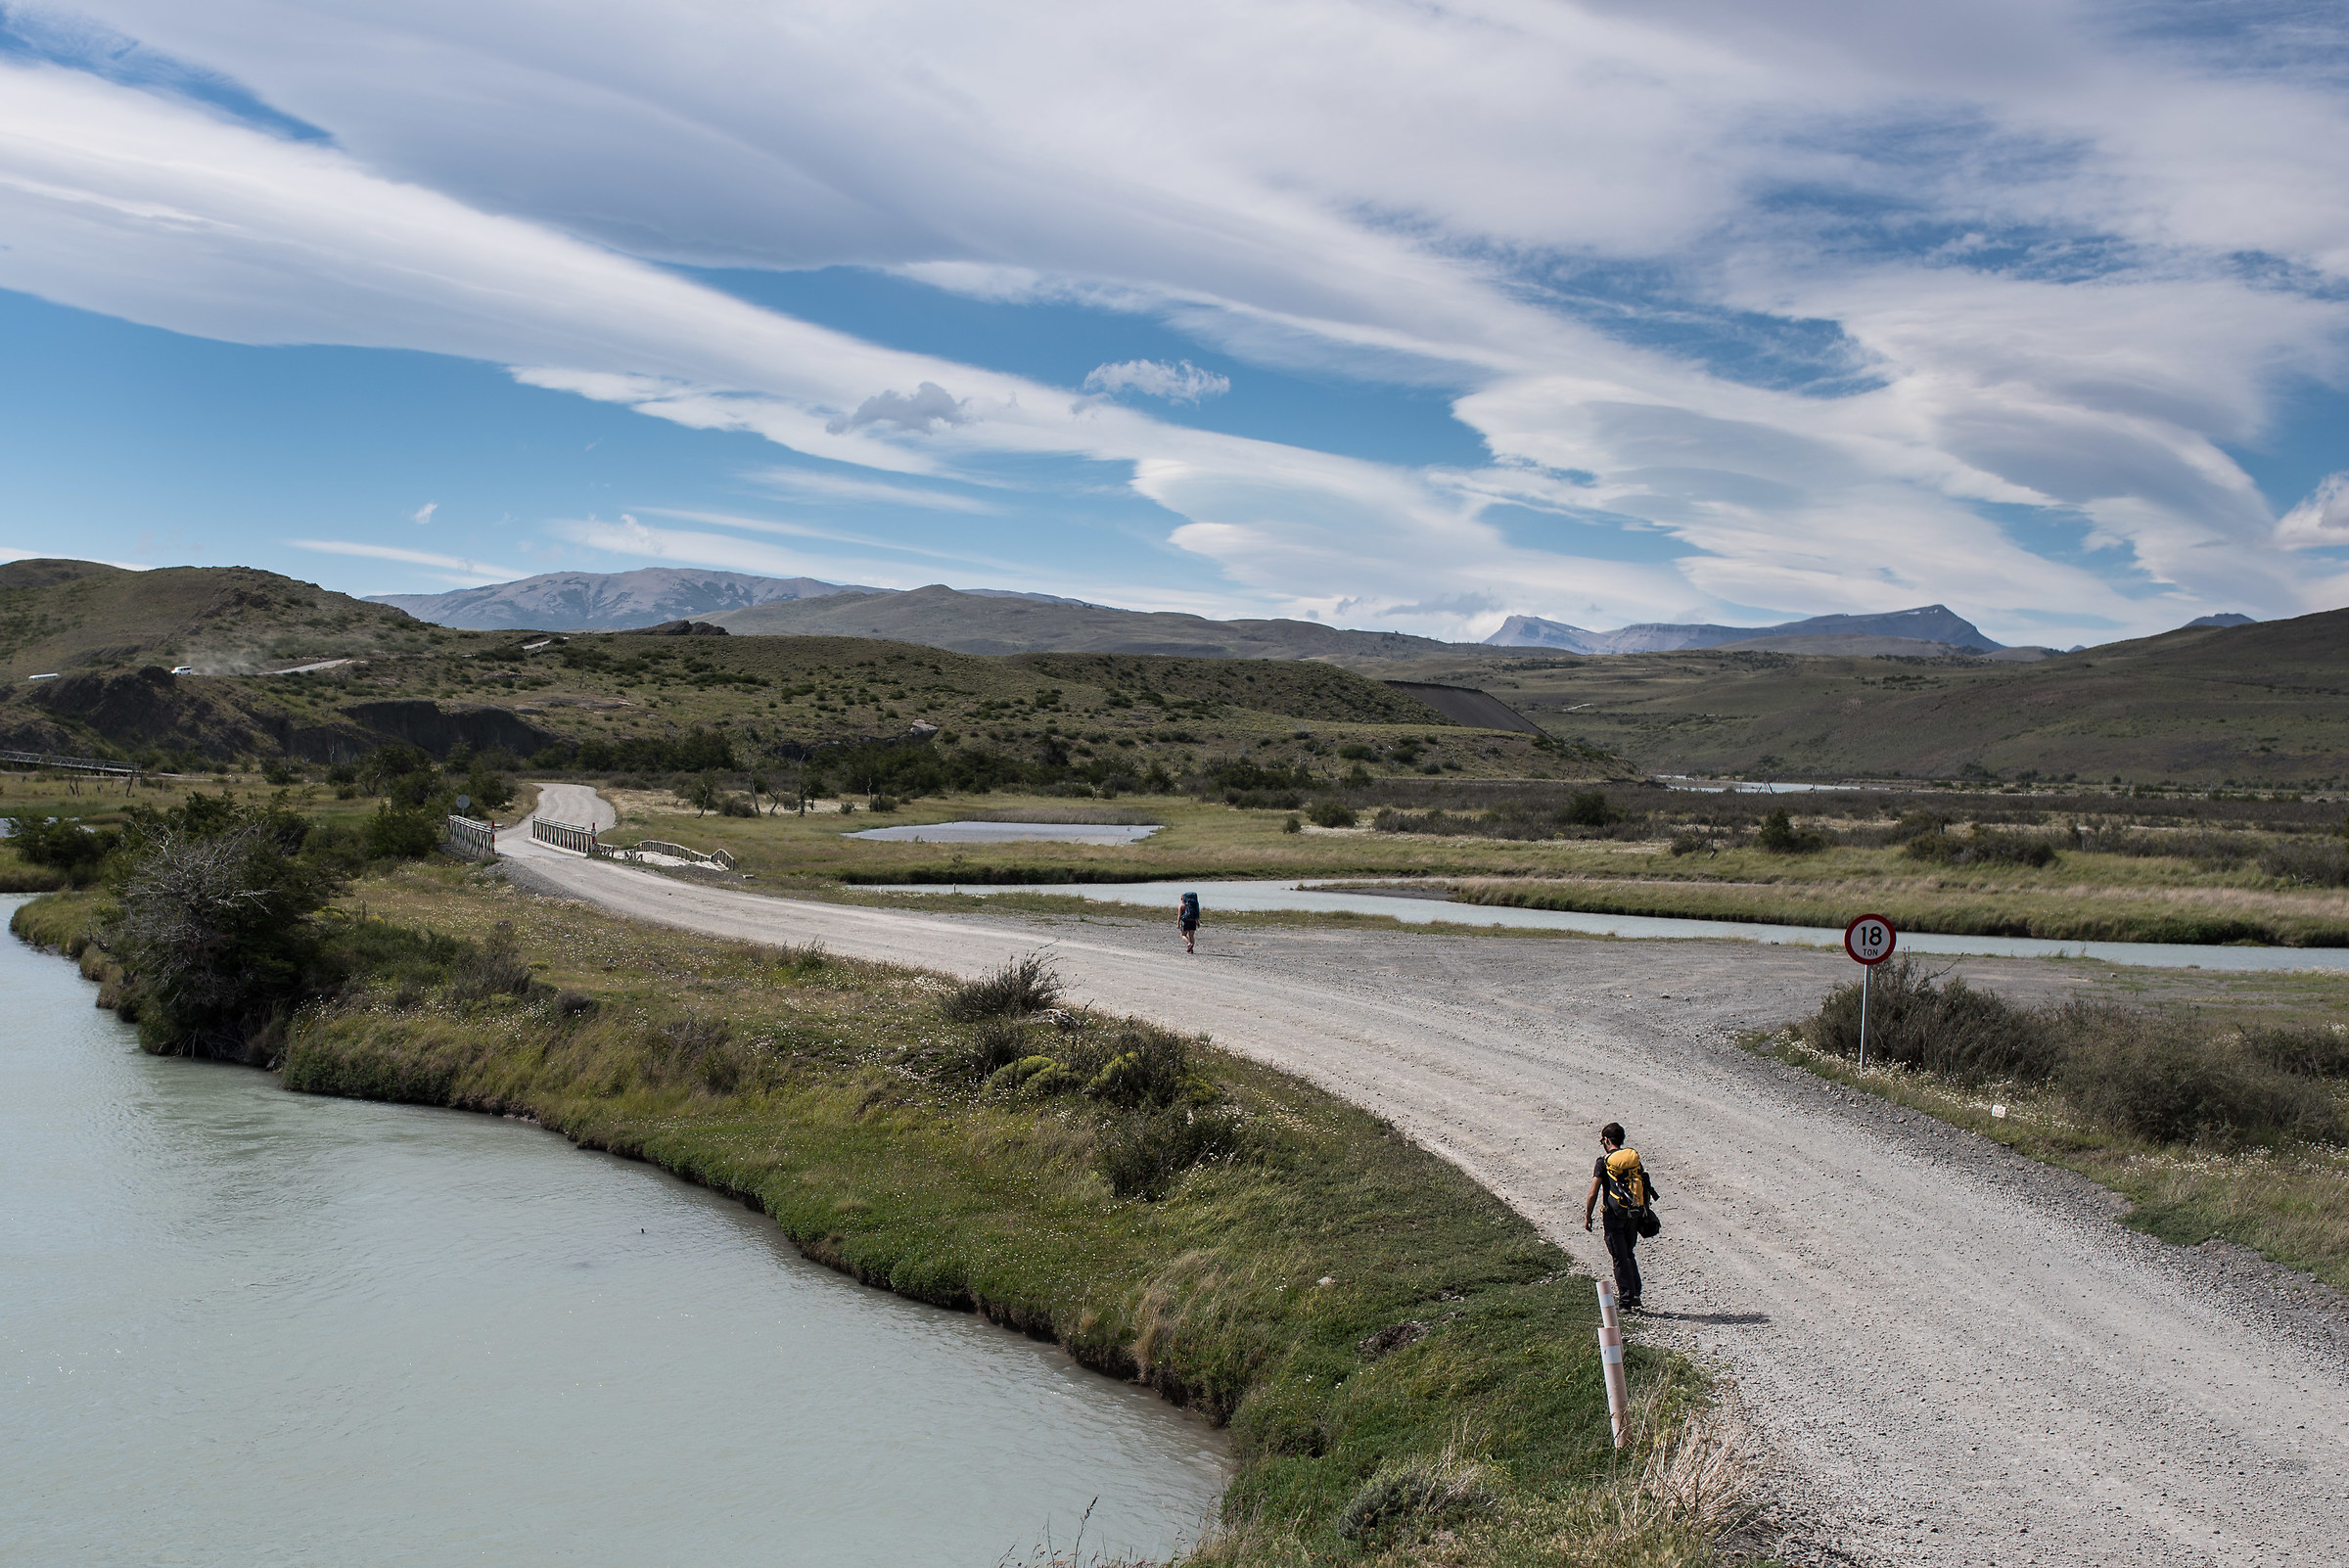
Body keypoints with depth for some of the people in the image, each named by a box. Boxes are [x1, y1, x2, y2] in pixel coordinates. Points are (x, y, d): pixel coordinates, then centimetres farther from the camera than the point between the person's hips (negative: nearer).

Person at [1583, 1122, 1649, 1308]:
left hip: (1614, 1215, -5)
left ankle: (1626, 1297, 3)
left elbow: (1593, 1195, -10)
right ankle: (1635, 1294, 13)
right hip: (1633, 1214, 5)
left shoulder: (1603, 1162, -8)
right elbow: (1644, 1188, 8)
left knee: (1620, 1258, 3)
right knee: (1628, 1254, 19)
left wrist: (1587, 1216, 1)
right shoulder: (1634, 1158, 5)